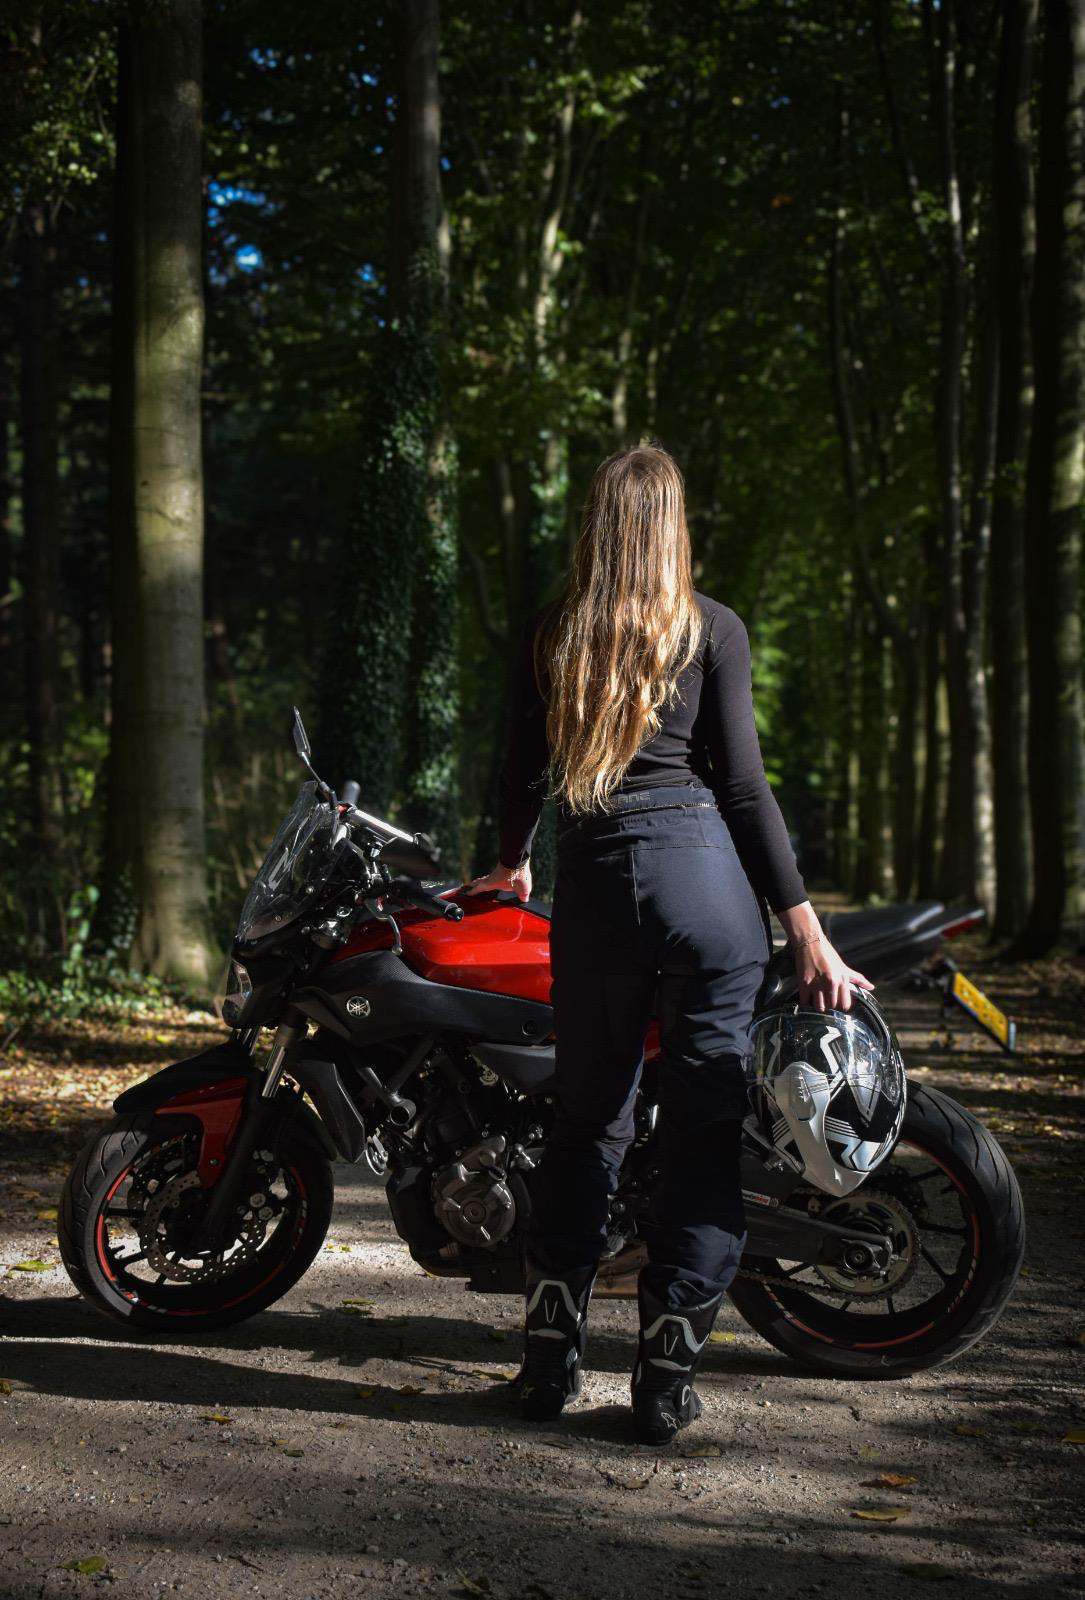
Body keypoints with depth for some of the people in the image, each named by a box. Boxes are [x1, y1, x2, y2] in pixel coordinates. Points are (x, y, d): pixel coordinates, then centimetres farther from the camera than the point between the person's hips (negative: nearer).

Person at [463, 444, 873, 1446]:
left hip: (592, 883, 3)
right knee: (704, 1127, 4)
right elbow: (744, 784, -4)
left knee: (587, 1119, 14)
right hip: (704, 873, -3)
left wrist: (513, 864, 34)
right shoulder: (712, 629, 1)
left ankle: (550, 1360, 17)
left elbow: (523, 771, 14)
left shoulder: (550, 634, 9)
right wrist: (805, 926, -2)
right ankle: (665, 1380, 6)